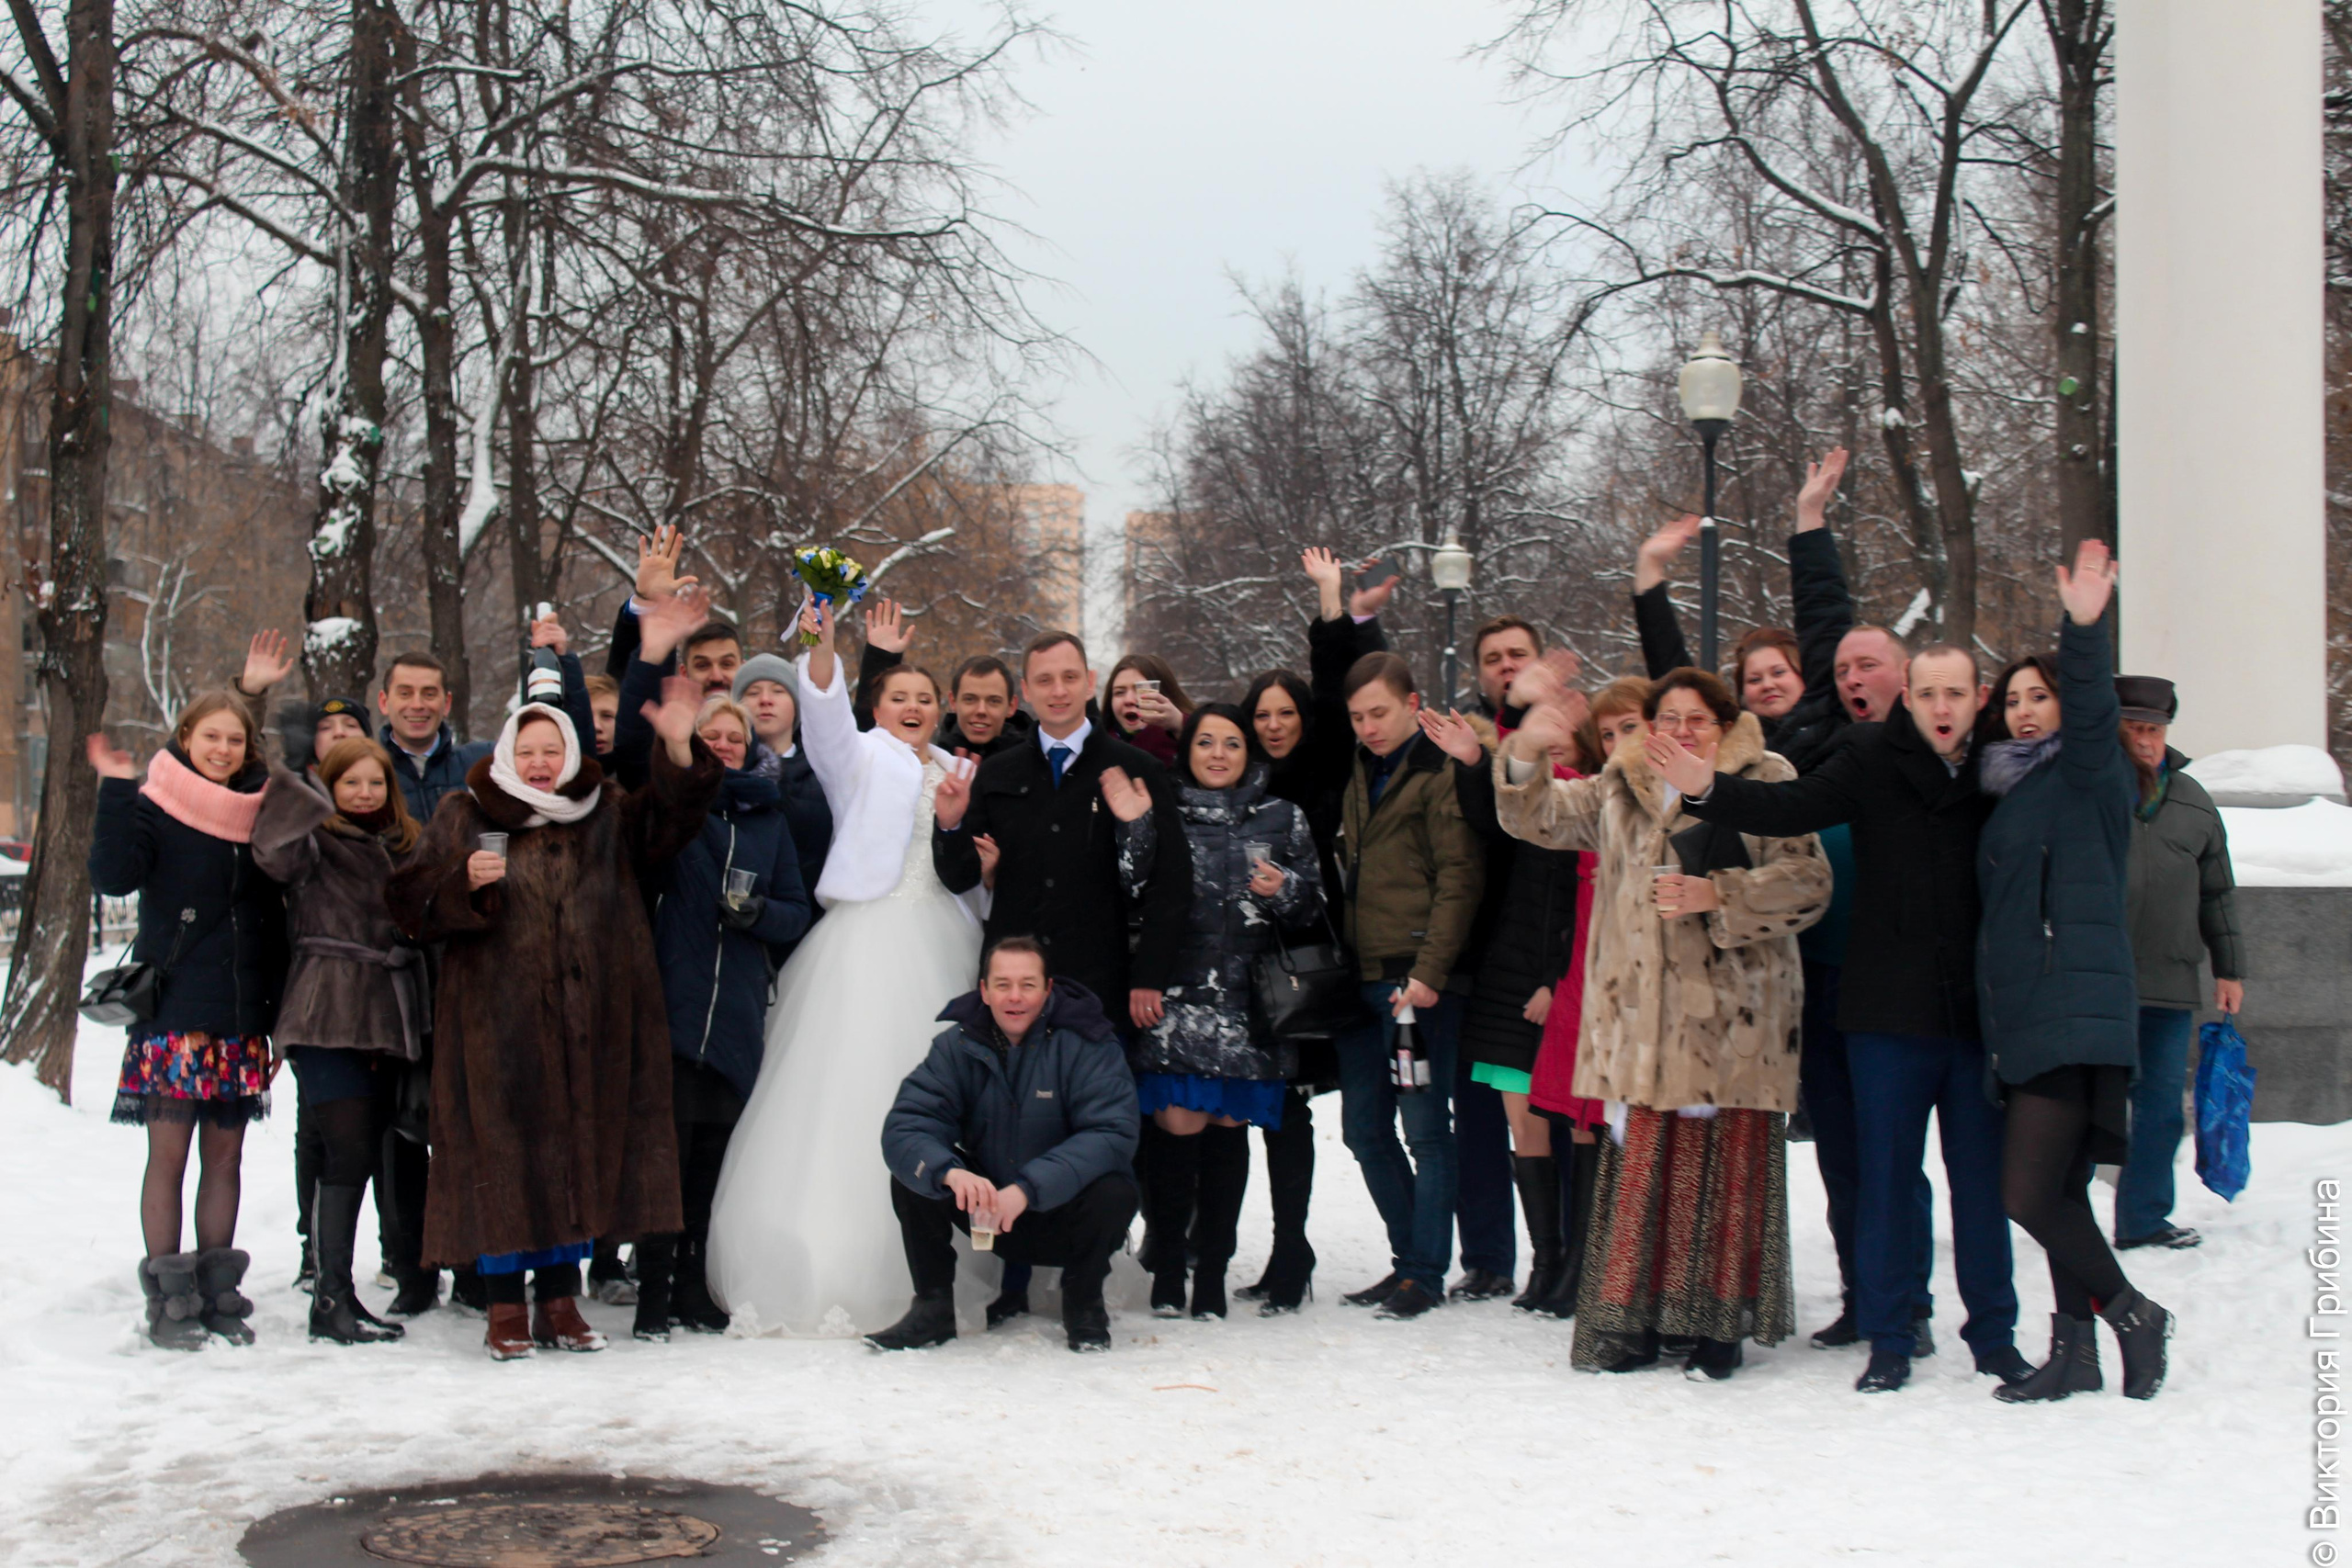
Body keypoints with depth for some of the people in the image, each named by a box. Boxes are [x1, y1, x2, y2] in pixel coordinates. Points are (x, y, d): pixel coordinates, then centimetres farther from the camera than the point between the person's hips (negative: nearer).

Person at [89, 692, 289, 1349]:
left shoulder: (261, 813, 11)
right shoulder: (155, 810, -2)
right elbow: (112, 875, -19)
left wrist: (274, 1013, 12)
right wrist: (116, 792, -23)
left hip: (240, 1019, 4)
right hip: (173, 1016, -4)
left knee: (225, 1154, 8)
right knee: (169, 1153, -3)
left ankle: (216, 1292, 15)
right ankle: (168, 1300, 3)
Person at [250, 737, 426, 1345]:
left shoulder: (402, 846, 17)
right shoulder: (317, 843, -1)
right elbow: (275, 851, -23)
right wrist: (294, 794, -32)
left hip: (388, 1020, 6)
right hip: (327, 1019, -6)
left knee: (362, 1157, 9)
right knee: (348, 1152, -12)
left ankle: (340, 1290, 17)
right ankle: (330, 1299, -6)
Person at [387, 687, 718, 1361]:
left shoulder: (609, 814, 12)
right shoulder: (464, 817, 8)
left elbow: (671, 817, -5)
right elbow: (410, 904, 4)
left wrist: (678, 748, -22)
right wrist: (465, 883, -15)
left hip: (592, 1022, 2)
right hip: (496, 1021, -2)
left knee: (581, 1151, 5)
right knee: (504, 1154, -2)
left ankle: (560, 1300, 17)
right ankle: (505, 1309, 7)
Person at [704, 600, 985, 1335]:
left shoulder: (957, 772, 21)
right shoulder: (862, 757, 5)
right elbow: (826, 712, -16)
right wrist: (822, 647, -33)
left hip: (942, 943, 5)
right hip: (869, 938, -5)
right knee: (851, 1093, -11)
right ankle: (829, 1273, -9)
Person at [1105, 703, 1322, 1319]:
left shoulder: (1282, 818, 11)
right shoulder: (1164, 815, 9)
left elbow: (1314, 903, 13)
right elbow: (1133, 896, 0)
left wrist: (1284, 889, -8)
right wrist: (1135, 829, -12)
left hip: (1248, 1004, 1)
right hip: (1176, 1000, -1)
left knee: (1228, 1126, 1)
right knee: (1178, 1124, -10)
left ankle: (1212, 1270, 10)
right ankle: (1166, 1267, 1)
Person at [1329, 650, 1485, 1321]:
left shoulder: (1441, 773, -6)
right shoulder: (1360, 775, 17)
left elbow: (1459, 879, -12)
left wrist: (1429, 971, -18)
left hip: (1419, 981, -8)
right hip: (1361, 981, 8)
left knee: (1424, 1128, -3)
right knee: (1365, 1129, 10)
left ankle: (1427, 1272, 5)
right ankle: (1411, 1258, 22)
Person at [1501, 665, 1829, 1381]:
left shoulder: (1766, 783, 4)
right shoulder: (1616, 792, 16)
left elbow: (1808, 880, -3)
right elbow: (1533, 815, 9)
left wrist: (1718, 895, -15)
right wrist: (1531, 746, -10)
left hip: (1734, 1016, -3)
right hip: (1643, 1014, 3)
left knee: (1729, 1162, 0)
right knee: (1641, 1161, 1)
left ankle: (1719, 1326, 10)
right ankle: (1631, 1319, 9)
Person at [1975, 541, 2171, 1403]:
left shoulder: (2086, 773, -3)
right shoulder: (2013, 791, 20)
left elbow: (2094, 709, -22)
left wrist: (2084, 631, -36)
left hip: (2076, 1010, -8)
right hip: (2025, 1017, 8)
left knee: (2031, 1193, -13)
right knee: (2057, 1193, 10)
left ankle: (2133, 1313, 5)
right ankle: (2074, 1350, 16)